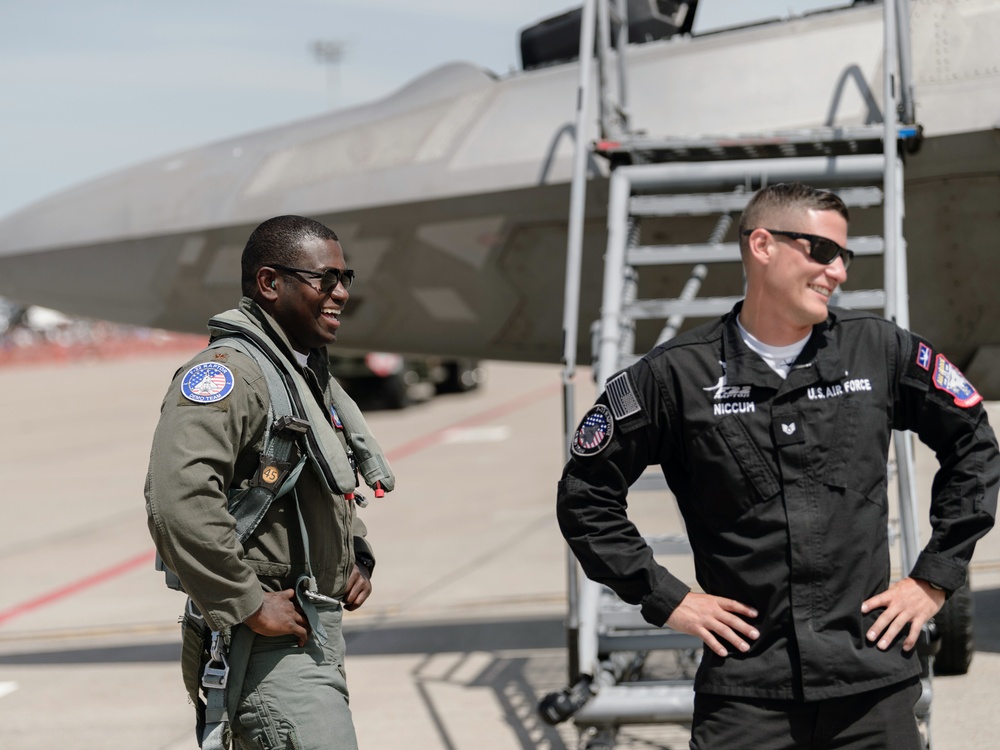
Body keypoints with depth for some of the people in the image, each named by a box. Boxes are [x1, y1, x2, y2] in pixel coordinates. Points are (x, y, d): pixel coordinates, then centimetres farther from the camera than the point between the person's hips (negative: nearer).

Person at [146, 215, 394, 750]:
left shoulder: (311, 375, 18)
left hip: (313, 634, 10)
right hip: (269, 642, -10)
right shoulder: (229, 370, -16)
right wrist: (249, 605, -25)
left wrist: (357, 558, 16)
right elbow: (178, 497, -31)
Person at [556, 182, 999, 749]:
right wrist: (665, 599, 2)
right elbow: (586, 493, 7)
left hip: (875, 686, 2)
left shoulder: (879, 350, 5)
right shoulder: (677, 375, -1)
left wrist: (936, 576, 10)